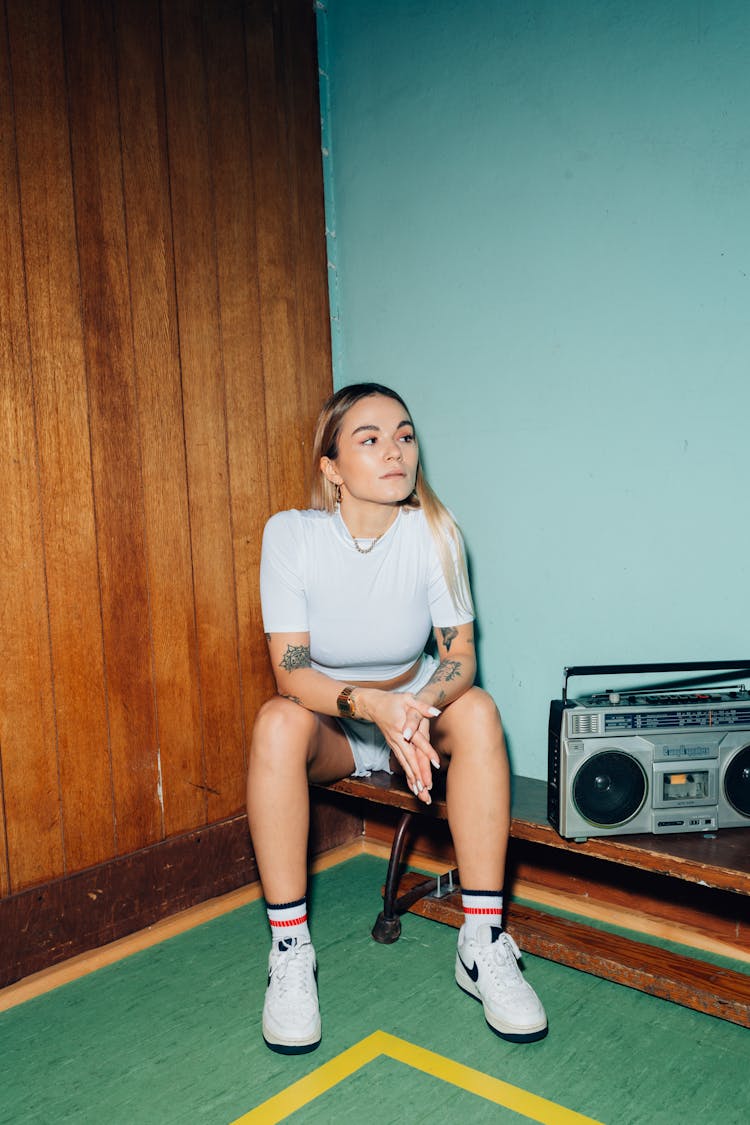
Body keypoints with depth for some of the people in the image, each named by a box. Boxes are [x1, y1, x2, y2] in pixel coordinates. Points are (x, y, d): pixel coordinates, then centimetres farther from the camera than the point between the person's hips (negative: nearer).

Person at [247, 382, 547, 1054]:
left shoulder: (433, 531, -15)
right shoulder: (292, 534, -18)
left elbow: (460, 654, -13)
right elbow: (290, 670, -22)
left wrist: (420, 709, -36)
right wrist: (372, 705, -41)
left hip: (415, 713, 2)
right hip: (327, 728, -1)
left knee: (477, 709, -28)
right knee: (278, 722, -32)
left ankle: (483, 944, -21)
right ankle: (289, 954, -22)